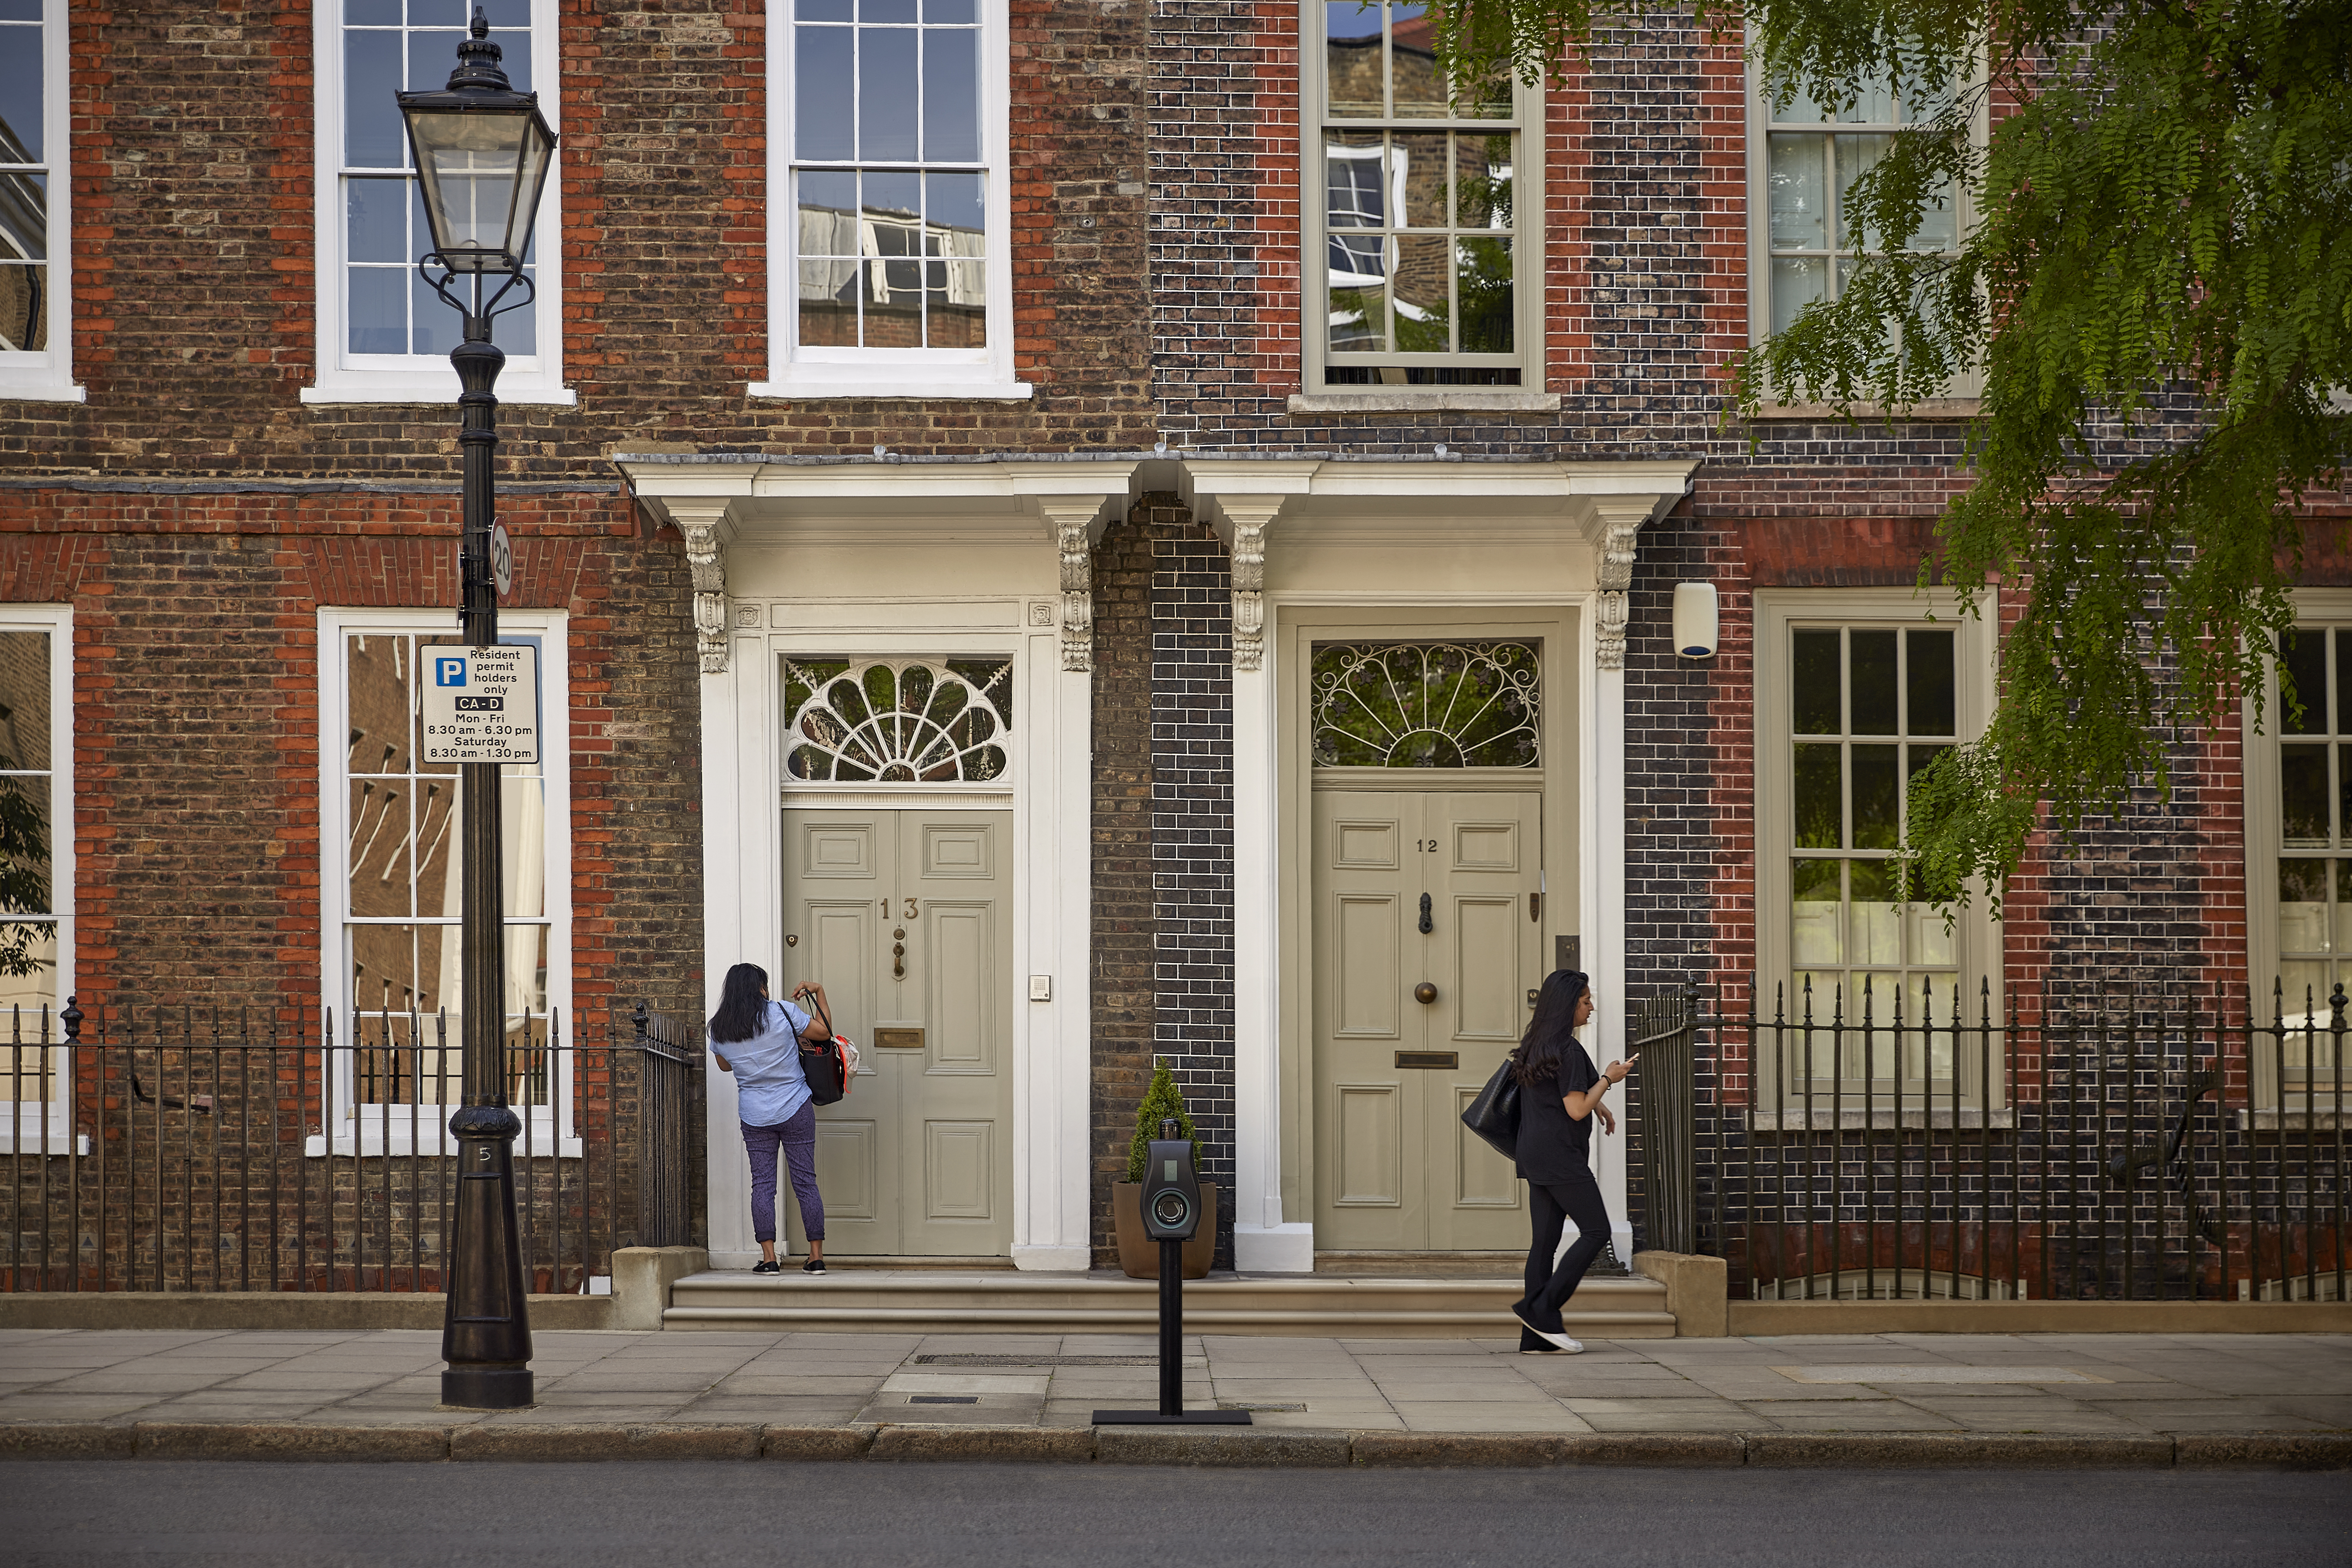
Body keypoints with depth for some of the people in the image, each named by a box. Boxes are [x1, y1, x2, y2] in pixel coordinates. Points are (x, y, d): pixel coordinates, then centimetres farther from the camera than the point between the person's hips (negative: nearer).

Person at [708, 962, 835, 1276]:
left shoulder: (719, 1028, 0)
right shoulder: (782, 1013, -9)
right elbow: (823, 1032, 2)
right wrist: (819, 993, 13)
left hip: (754, 1117, 1)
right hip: (795, 1111, -1)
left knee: (762, 1184, 5)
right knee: (805, 1182, 4)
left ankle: (769, 1258, -2)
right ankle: (816, 1258, 6)